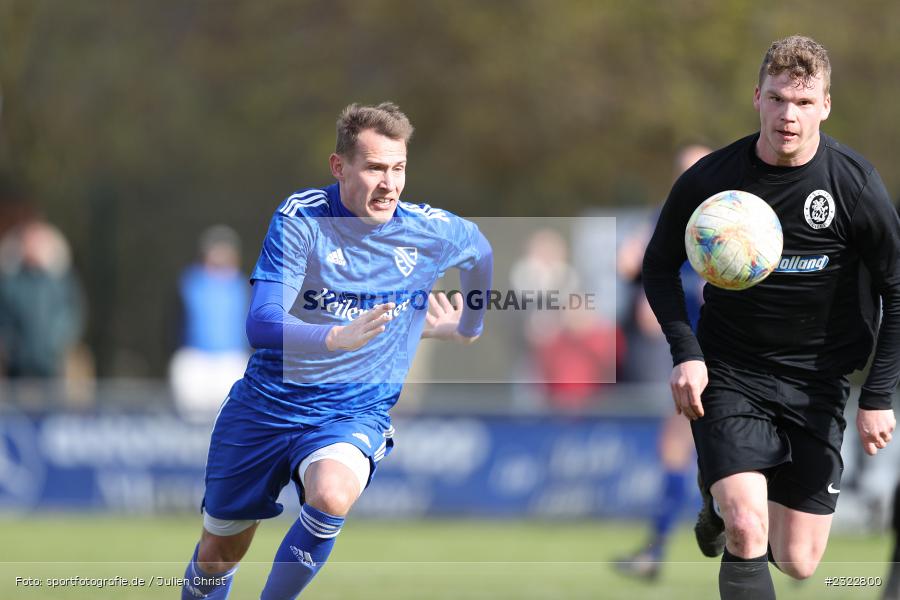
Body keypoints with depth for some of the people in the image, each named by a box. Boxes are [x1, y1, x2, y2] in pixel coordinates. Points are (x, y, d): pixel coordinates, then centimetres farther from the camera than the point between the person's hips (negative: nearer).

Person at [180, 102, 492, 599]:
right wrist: (338, 337, -42)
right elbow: (261, 324, -25)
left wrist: (467, 327, 31)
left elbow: (482, 254, 18)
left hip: (353, 413, 0)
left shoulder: (433, 231, -8)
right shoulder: (301, 218, -15)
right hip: (268, 404, 0)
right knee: (218, 554, 11)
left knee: (332, 495, -35)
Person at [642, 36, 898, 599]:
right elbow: (660, 266, 6)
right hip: (730, 376, -1)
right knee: (747, 534, -23)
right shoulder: (710, 179, -10)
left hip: (816, 382, 1)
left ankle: (727, 499, 36)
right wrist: (686, 354, -8)